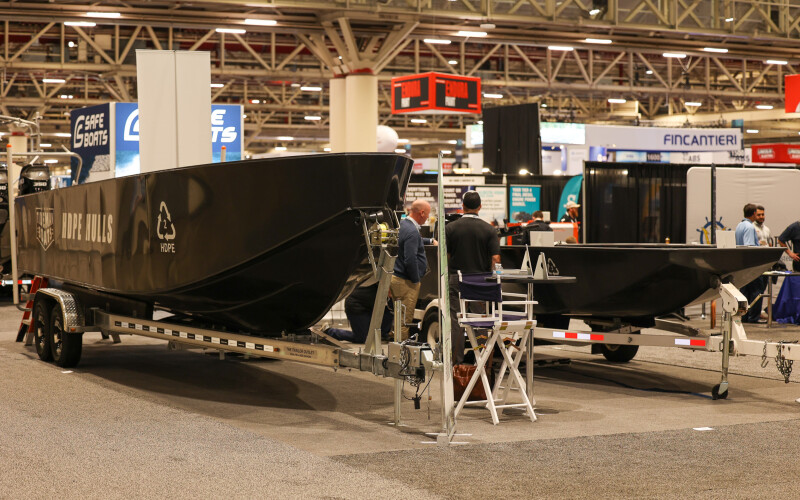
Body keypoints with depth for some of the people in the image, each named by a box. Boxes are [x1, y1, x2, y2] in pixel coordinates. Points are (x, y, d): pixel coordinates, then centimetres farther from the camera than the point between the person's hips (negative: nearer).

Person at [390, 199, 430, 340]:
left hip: (397, 277, 10)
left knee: (401, 319, 16)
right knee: (405, 319, -5)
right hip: (406, 281, -10)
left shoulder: (402, 225, 11)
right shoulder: (412, 231, -20)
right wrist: (416, 280, -14)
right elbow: (410, 260, -25)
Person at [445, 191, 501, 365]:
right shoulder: (489, 229, -4)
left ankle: (457, 361, 1)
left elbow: (444, 256, -3)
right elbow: (495, 259, -7)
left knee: (456, 321, 2)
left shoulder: (451, 228, -4)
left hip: (457, 280, -1)